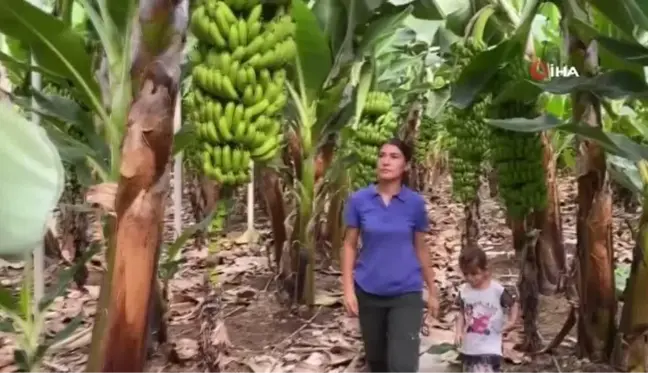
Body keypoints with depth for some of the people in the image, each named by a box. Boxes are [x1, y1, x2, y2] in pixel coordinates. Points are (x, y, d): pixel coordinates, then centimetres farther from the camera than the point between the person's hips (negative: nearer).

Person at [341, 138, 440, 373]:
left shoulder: (415, 203, -4)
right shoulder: (358, 200, -5)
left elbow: (421, 248, 5)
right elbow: (349, 245, 0)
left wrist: (432, 291, 10)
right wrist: (348, 289, -6)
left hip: (406, 293, -1)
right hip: (368, 292, 1)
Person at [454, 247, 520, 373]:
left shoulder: (497, 290, -13)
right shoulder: (464, 291, -3)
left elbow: (513, 305, 2)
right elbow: (462, 313, 6)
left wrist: (511, 322, -12)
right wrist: (458, 332, -7)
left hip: (490, 348, -4)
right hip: (469, 348, 4)